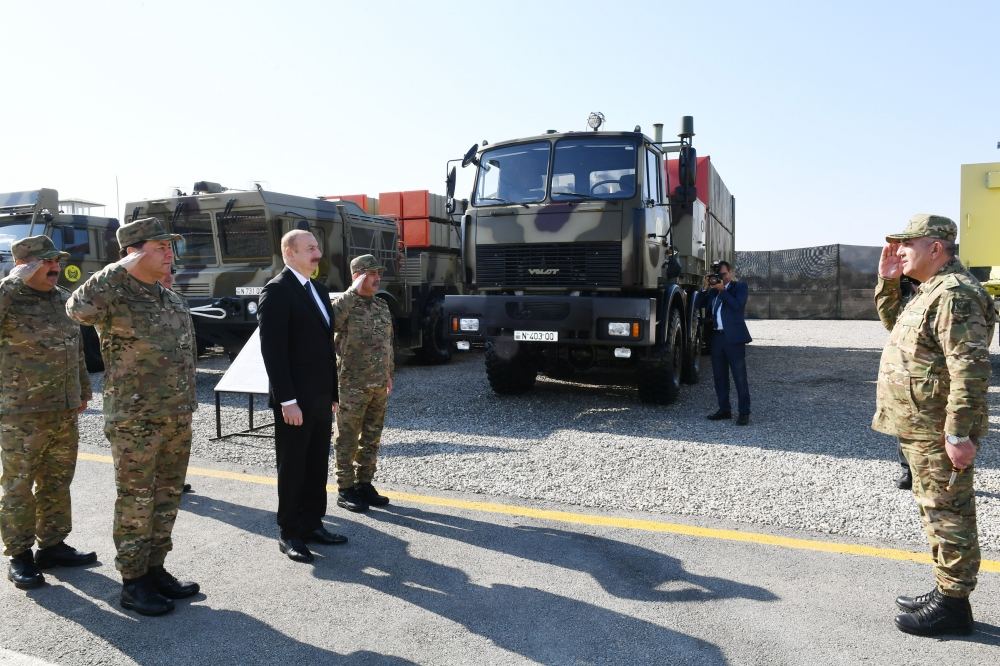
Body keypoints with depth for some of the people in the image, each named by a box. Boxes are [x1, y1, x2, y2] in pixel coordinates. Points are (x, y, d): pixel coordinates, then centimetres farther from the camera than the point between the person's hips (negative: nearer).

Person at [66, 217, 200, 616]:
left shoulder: (171, 299, 11)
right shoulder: (116, 298, -11)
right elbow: (78, 308, -35)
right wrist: (121, 268, -29)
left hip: (177, 419, 7)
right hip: (135, 422, -7)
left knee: (167, 498, 15)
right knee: (135, 503, 4)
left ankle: (155, 569, 29)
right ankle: (133, 583, 17)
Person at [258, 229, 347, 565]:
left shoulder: (319, 290, 15)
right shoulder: (277, 290, -12)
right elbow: (273, 350, -18)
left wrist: (333, 391, 14)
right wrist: (287, 400, -21)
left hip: (321, 397, 8)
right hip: (295, 400, -8)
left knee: (317, 466, 14)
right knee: (292, 468, 4)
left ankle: (312, 524, 26)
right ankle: (289, 534, 16)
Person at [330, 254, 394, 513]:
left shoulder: (382, 306, 12)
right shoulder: (345, 303, -10)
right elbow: (330, 320, -34)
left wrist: (389, 374, 17)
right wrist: (354, 291, -26)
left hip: (379, 386, 7)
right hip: (353, 386, -7)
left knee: (371, 439, 14)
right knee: (347, 439, 4)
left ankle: (364, 484, 26)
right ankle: (345, 489, 15)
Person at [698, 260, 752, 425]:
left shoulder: (740, 286, 2)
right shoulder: (713, 290, 16)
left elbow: (737, 305, -14)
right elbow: (699, 303, 11)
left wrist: (722, 290, -13)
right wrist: (706, 288, 1)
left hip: (734, 337, -6)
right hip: (717, 336, 6)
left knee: (740, 377, -5)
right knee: (719, 376, 11)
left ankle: (744, 413, 0)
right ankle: (724, 409, 21)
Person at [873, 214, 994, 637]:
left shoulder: (954, 293, -20)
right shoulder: (932, 290, 13)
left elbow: (970, 368, -26)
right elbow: (893, 321, 30)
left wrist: (959, 433, -26)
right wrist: (887, 280, 13)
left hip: (939, 433, -11)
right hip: (923, 428, 11)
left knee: (947, 513, 0)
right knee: (938, 511, 18)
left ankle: (953, 606, 12)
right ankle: (945, 590, 31)